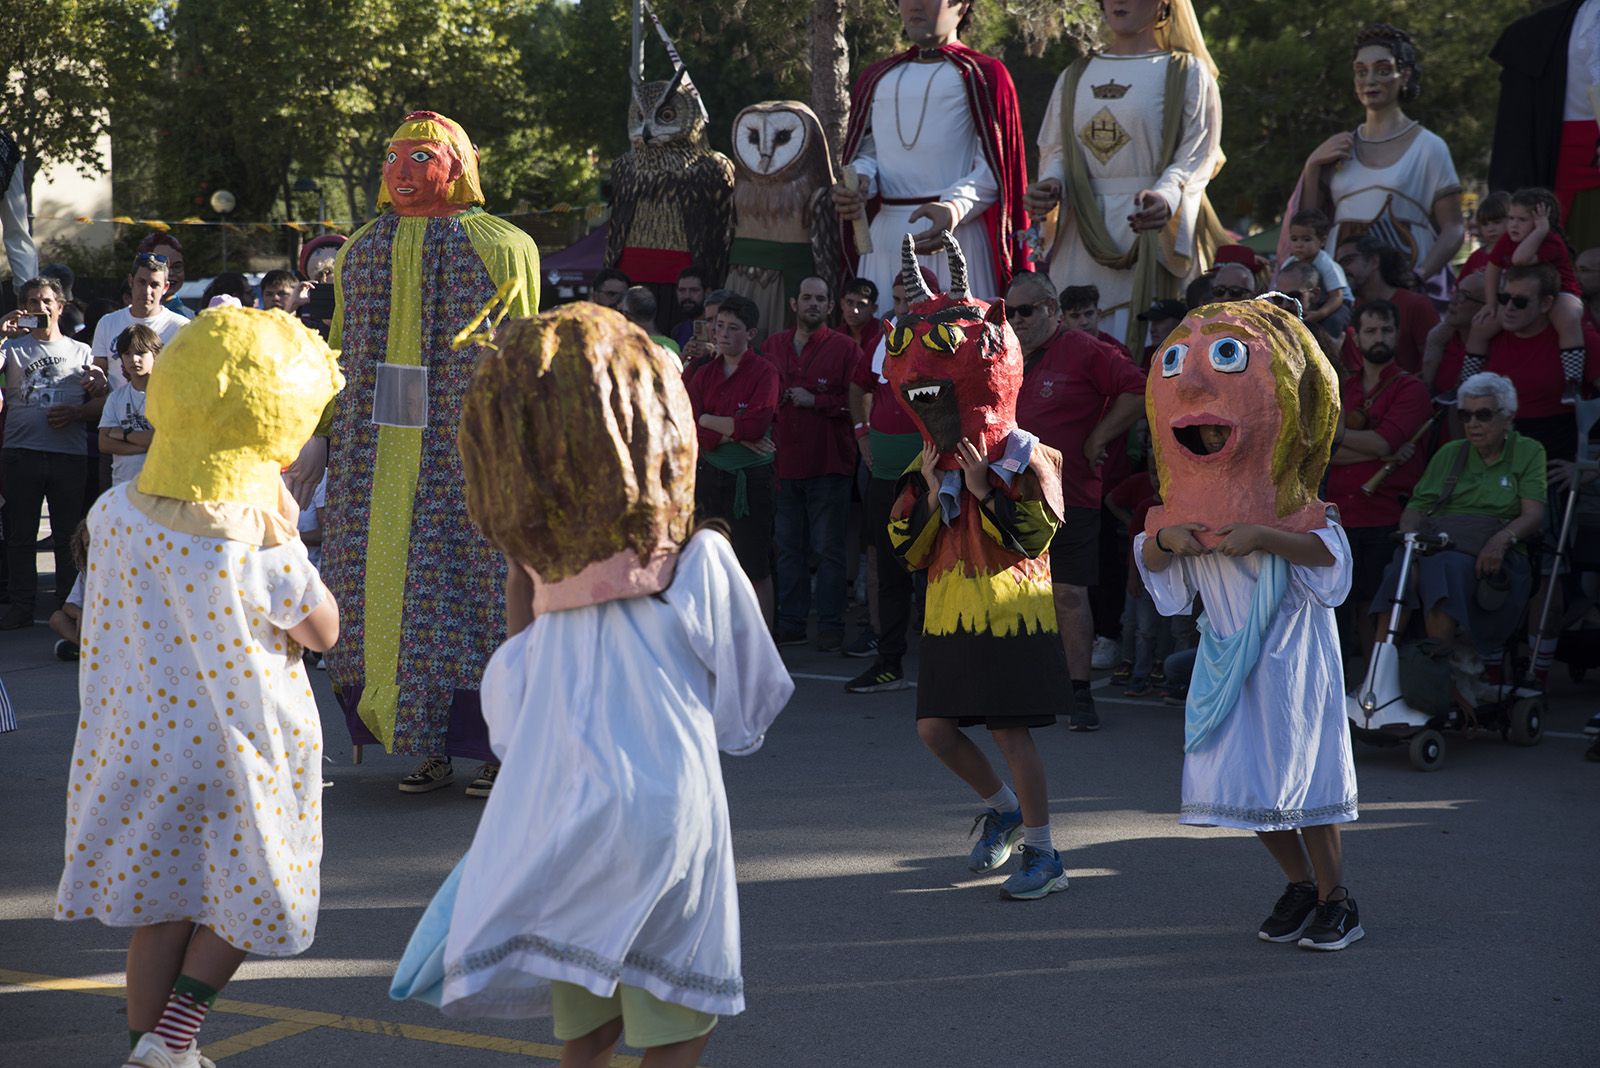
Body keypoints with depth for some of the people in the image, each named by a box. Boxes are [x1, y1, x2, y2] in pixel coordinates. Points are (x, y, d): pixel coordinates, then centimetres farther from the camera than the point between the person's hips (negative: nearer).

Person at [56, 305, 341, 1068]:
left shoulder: (115, 514, -10)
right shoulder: (260, 551, -24)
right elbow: (324, 632, -9)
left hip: (143, 740, 4)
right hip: (240, 749, -4)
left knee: (159, 906, 17)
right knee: (241, 896, 17)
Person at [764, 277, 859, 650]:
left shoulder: (845, 348, -1)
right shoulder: (773, 345, 12)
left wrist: (816, 401, -13)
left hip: (828, 463, -4)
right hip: (784, 461, 4)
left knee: (828, 549, -1)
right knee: (788, 548, 8)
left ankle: (831, 627, 4)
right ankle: (790, 623, 15)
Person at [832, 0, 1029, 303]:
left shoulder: (982, 75, 4)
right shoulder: (876, 78, 21)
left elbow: (994, 165, -4)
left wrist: (954, 209, -22)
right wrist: (859, 183, -2)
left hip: (956, 233, -5)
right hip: (886, 235, 5)